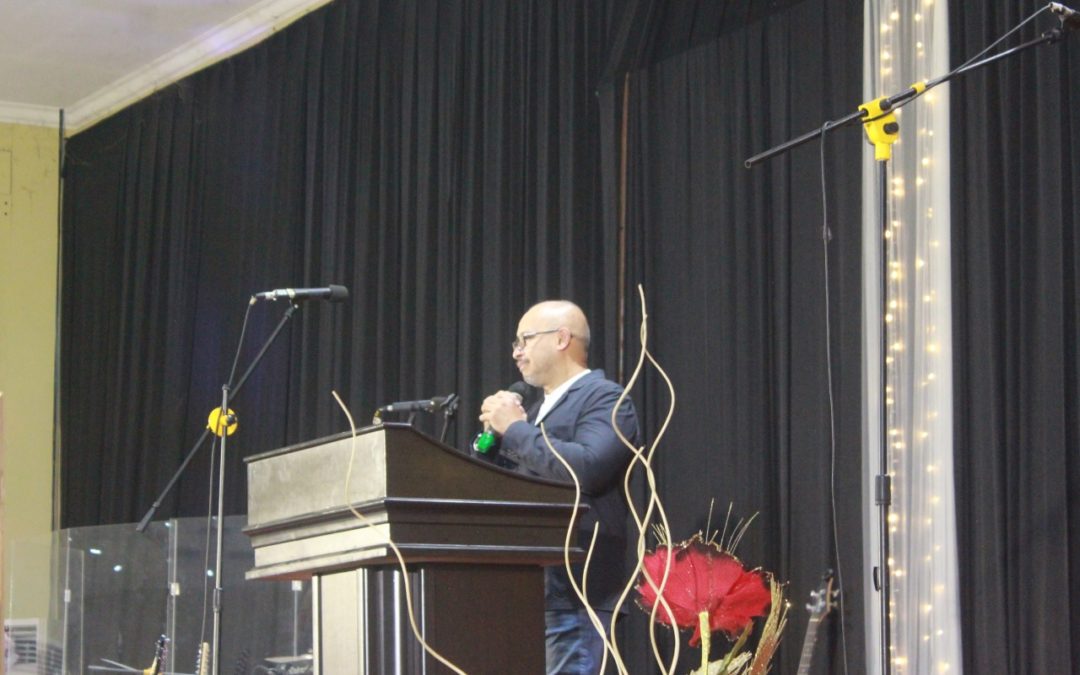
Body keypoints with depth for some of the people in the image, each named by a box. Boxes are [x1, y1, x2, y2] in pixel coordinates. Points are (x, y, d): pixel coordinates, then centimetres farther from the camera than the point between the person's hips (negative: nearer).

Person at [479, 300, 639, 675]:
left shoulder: (605, 399, -4)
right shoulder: (539, 409, 22)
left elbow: (586, 468, -23)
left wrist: (514, 429, -13)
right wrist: (496, 432, 5)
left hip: (575, 593, -9)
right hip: (529, 592, 9)